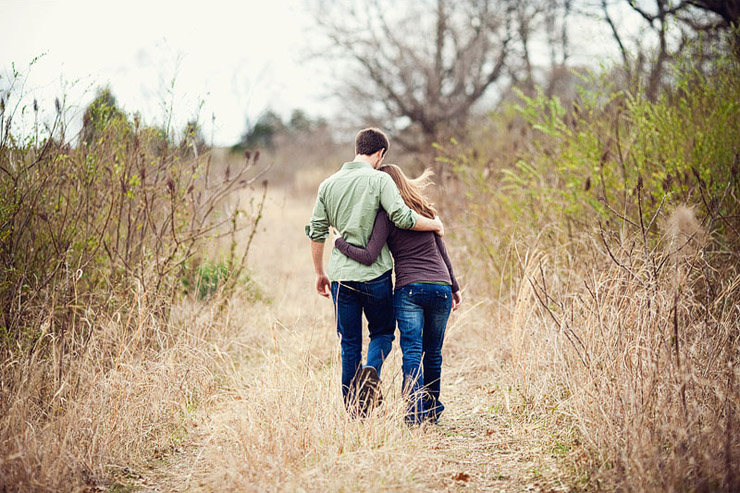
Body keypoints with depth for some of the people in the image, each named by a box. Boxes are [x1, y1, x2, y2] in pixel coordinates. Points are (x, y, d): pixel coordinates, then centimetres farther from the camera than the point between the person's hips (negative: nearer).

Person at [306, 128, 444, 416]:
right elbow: (402, 217, -18)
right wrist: (436, 225, -2)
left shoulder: (328, 184, 9)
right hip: (375, 274, -3)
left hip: (341, 276, 3)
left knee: (349, 344, 10)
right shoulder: (379, 180, -5)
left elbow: (316, 233, 10)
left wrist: (320, 273, 19)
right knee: (382, 332, 16)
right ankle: (371, 371, -15)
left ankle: (354, 413, 9)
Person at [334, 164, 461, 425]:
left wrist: (339, 242, 2)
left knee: (412, 352, -5)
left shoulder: (386, 215, -3)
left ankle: (414, 412, -15)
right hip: (441, 287, 4)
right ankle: (432, 410, 23)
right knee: (433, 353, 13)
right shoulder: (426, 210, 13)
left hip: (409, 288, -4)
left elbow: (369, 257, -10)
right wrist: (454, 287, 24)